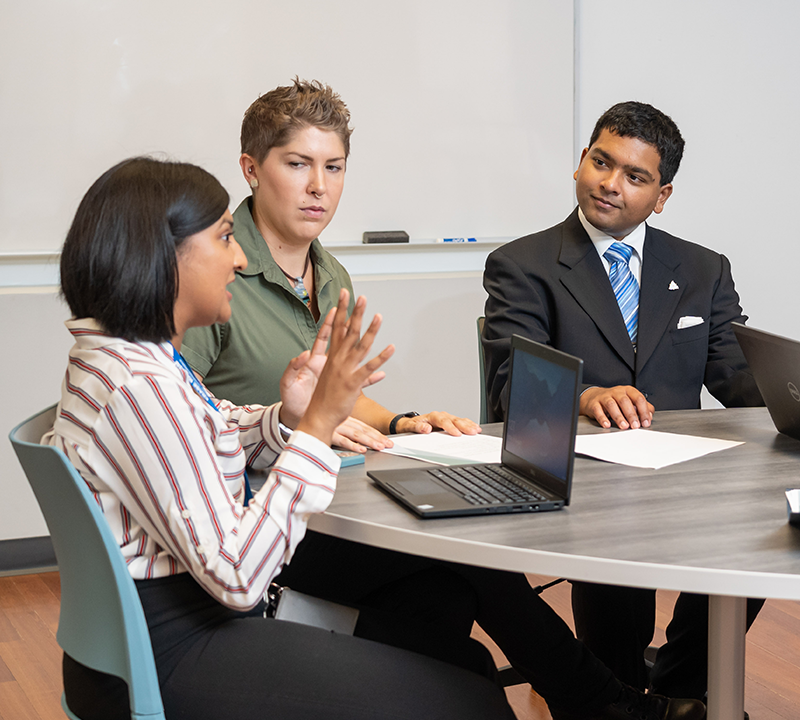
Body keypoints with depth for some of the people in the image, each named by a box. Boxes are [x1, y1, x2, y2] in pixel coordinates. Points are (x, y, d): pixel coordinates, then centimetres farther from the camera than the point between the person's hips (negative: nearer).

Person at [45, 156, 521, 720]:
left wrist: (288, 416, 2)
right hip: (171, 660, -10)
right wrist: (319, 424, -24)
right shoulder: (136, 388, -24)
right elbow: (234, 577, -26)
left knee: (466, 660, 9)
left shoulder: (142, 355, 8)